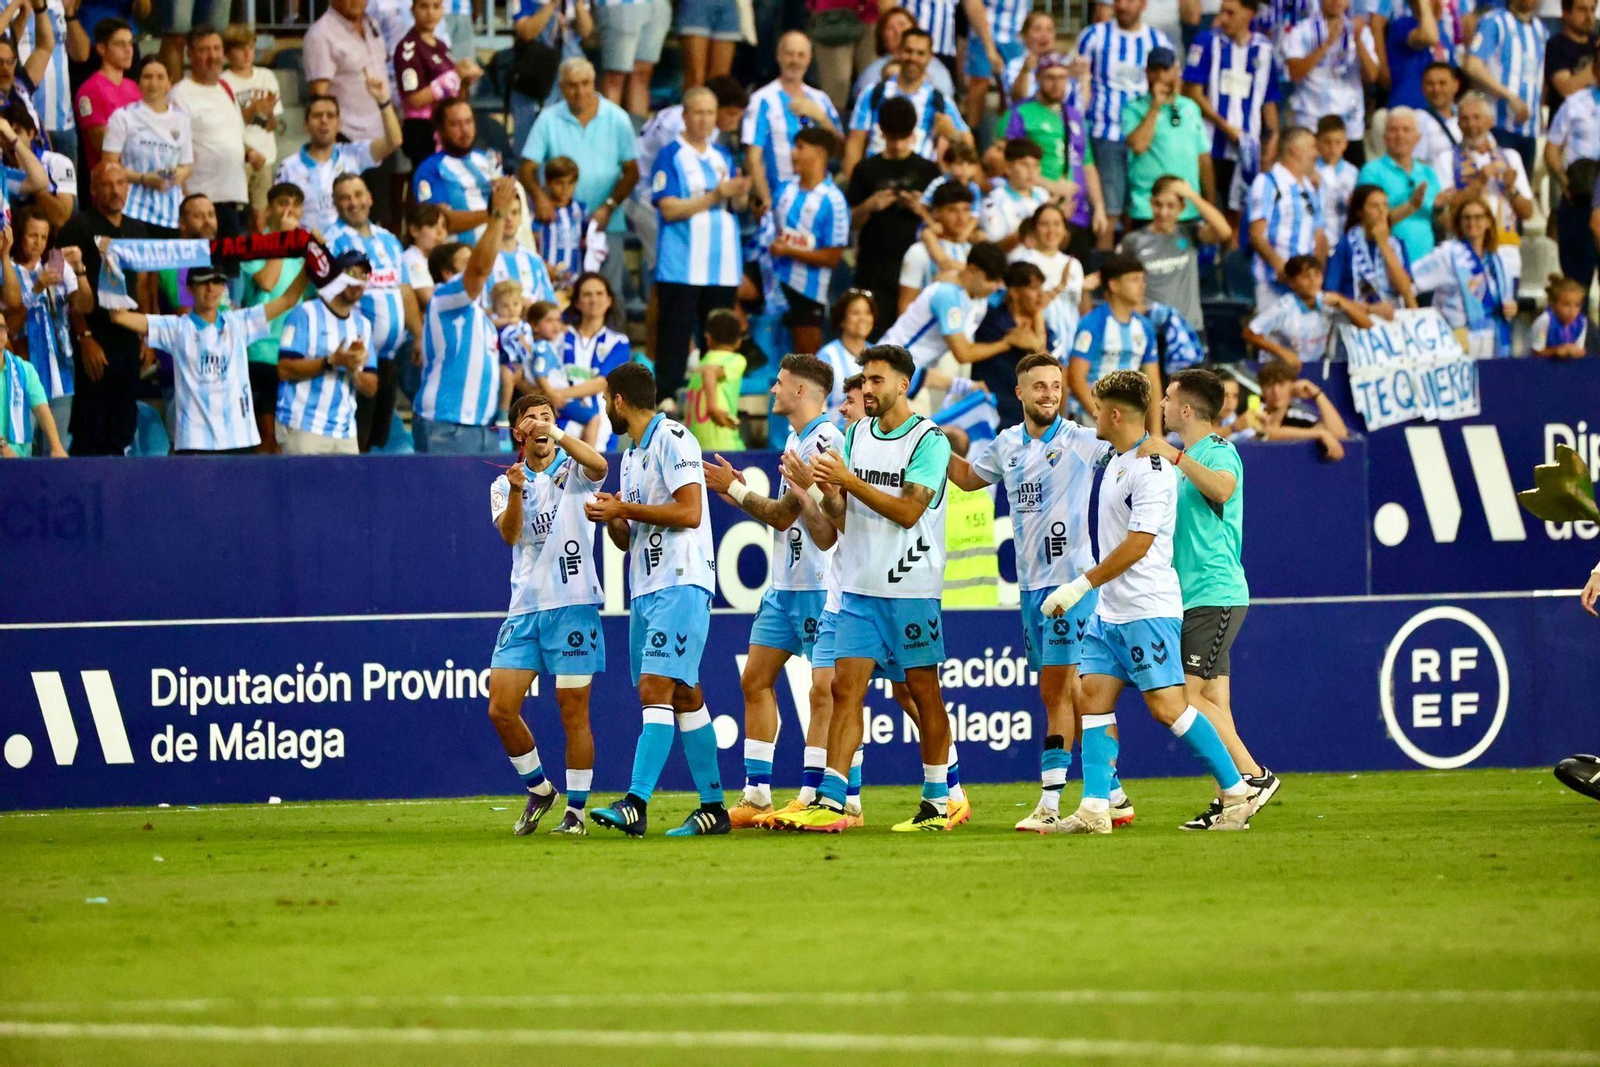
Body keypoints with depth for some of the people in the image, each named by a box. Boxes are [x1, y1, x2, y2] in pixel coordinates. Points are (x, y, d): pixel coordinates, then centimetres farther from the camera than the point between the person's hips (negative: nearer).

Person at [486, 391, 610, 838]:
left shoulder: (572, 472, 4)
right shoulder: (504, 484, 12)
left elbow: (598, 466, -21)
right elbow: (510, 534, -6)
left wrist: (557, 434, -30)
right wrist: (515, 493, -24)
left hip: (572, 604, -4)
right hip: (524, 608, 4)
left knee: (573, 712, -3)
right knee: (501, 709, -3)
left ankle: (575, 811, 5)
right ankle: (538, 790, 18)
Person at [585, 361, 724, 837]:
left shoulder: (672, 439, -7)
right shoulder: (631, 455, 21)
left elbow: (690, 512, -17)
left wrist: (625, 509, -11)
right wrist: (611, 519, 2)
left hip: (680, 585, -10)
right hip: (644, 590, 10)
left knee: (656, 688, -17)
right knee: (684, 696, 9)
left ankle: (635, 804, -26)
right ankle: (714, 807, 12)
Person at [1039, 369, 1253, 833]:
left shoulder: (1151, 469, -16)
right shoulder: (1117, 459, 13)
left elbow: (1139, 544, -21)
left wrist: (1081, 586, -18)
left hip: (1148, 609, -10)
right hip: (1110, 610, 10)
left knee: (1167, 706, -9)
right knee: (1093, 699, 2)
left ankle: (1236, 794, 1)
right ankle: (1095, 808, -1)